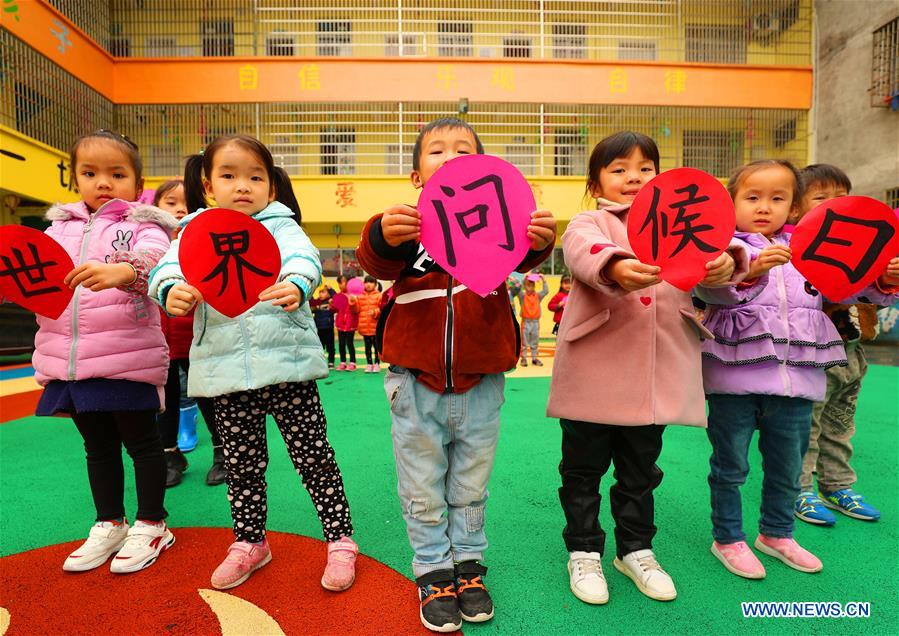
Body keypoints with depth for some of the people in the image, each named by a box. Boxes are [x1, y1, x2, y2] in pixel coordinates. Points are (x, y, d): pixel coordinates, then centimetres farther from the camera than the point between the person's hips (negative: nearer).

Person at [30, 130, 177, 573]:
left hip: (127, 358, -5)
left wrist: (121, 271, -43)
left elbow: (154, 257, -23)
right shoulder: (60, 229, 14)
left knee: (141, 441, 7)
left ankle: (151, 524, 24)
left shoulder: (142, 226, -3)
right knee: (97, 445, 18)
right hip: (68, 361, 6)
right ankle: (109, 524, 34)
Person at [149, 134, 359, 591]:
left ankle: (340, 540, 19)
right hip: (225, 370, 3)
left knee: (313, 456, 3)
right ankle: (249, 542, 36)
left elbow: (303, 257, -16)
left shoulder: (280, 226, 4)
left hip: (286, 362, -3)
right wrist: (171, 291, -28)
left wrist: (295, 285, -39)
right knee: (241, 465, 16)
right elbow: (167, 269, -4)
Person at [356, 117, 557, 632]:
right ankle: (434, 573, 34)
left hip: (479, 383, 1)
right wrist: (384, 236, -41)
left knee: (471, 488, 18)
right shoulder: (408, 221, 0)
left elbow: (519, 256, -15)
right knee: (424, 492, 13)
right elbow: (377, 262, -17)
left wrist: (538, 241, -39)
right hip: (417, 380, 0)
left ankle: (468, 565, 39)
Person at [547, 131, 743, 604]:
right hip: (593, 374, -3)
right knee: (584, 470, 11)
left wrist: (727, 262, -29)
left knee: (640, 471, 20)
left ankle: (635, 550, 40)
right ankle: (584, 551, 31)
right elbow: (584, 250, -24)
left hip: (656, 378, 4)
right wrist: (616, 268, -46)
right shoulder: (589, 223, 0)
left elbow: (708, 246, -5)